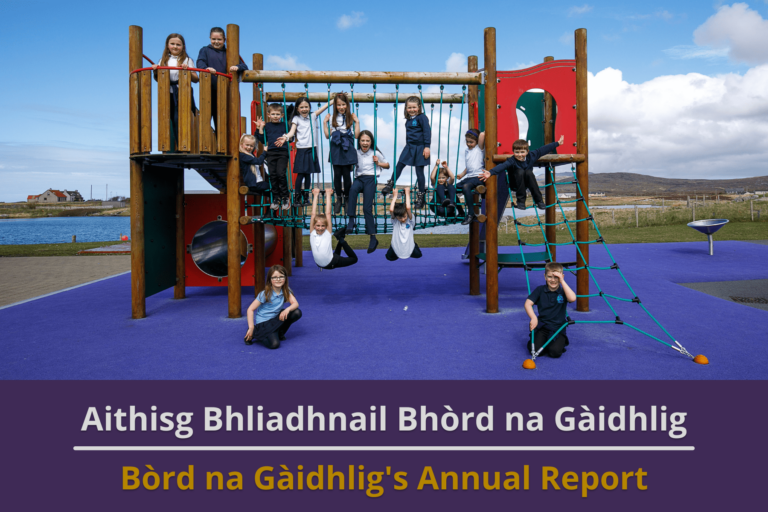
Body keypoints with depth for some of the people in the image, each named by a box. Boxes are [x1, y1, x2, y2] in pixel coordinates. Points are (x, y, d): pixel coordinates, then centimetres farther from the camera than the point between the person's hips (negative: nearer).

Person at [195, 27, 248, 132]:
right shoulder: (205, 50, 10)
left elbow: (244, 66, 5)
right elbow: (200, 63, -9)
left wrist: (237, 67, -19)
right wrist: (206, 68, -32)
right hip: (208, 90, -2)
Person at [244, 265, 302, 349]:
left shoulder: (286, 291, -4)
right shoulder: (265, 294, -18)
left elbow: (295, 303, -12)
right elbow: (250, 309, -17)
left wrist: (287, 309, -35)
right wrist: (251, 328, -21)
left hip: (276, 319, 6)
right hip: (263, 323, -6)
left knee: (297, 312, -15)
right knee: (274, 344, -28)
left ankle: (280, 332, 5)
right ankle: (254, 335, 0)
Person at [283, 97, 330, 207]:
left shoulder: (312, 116, 11)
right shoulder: (296, 119, 2)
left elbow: (324, 107, 9)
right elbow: (292, 131, -10)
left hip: (311, 149, 3)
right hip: (301, 149, -3)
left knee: (308, 173, 6)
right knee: (300, 173, -7)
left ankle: (306, 197, 14)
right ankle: (296, 197, -1)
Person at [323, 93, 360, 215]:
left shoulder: (351, 118, 5)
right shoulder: (332, 118, 8)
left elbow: (356, 135, -1)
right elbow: (328, 135, 4)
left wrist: (357, 122, -5)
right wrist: (325, 122, 0)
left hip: (347, 149, -1)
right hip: (336, 149, 1)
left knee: (347, 174, 0)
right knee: (337, 174, 3)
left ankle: (347, 198, 14)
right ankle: (339, 199, 15)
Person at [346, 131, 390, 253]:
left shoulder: (376, 153, 9)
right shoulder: (355, 153, 13)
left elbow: (387, 165, 18)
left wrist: (378, 163, 1)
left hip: (370, 179, -2)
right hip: (359, 179, 2)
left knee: (367, 208, -16)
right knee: (352, 189, -37)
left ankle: (373, 237, -13)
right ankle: (351, 219, -37)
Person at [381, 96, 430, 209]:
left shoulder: (422, 117, -10)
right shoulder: (408, 119, 11)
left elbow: (427, 132, -14)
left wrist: (427, 147, -19)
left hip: (419, 148, -6)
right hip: (409, 147, 6)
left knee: (419, 171, -1)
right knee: (399, 165, 6)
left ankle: (421, 196, 8)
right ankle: (391, 185, 22)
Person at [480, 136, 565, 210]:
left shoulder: (531, 156, -10)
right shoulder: (512, 161, -23)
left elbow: (543, 150, -3)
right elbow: (502, 166, -40)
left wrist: (557, 143, 3)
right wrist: (490, 172, -58)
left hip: (527, 183, 3)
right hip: (516, 184, -3)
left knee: (529, 172, -29)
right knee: (520, 171, -32)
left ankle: (539, 200, -24)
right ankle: (521, 201, -26)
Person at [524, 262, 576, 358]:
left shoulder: (563, 292, -1)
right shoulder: (540, 290, 2)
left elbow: (572, 298, -24)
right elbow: (528, 303, -6)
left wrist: (562, 281, -23)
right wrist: (533, 318, -22)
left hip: (558, 328, 0)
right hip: (542, 326, 1)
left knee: (555, 352, -21)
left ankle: (561, 341, 12)